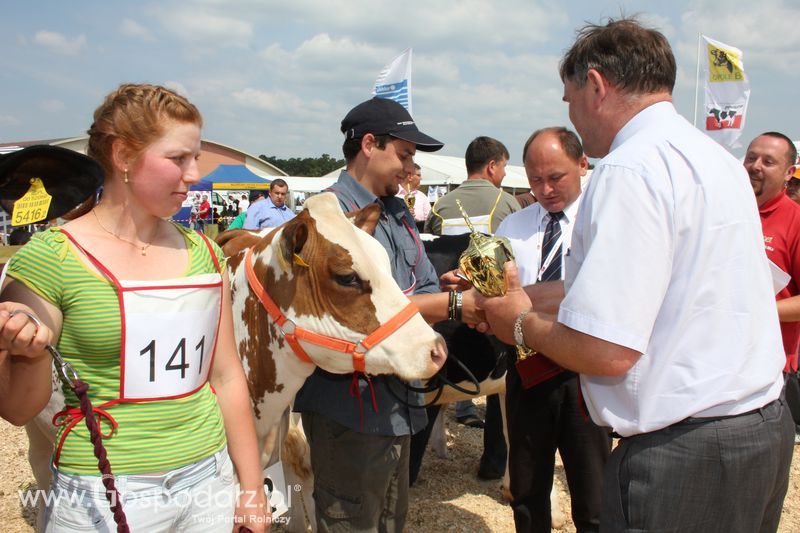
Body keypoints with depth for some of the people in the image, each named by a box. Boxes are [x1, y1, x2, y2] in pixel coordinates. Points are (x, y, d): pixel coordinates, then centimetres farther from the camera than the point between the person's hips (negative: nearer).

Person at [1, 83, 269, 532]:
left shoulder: (203, 254, 3)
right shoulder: (50, 258, -11)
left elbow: (227, 377, 6)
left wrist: (253, 490, 9)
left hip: (210, 480, 4)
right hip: (100, 497, -4)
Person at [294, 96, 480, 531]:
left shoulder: (397, 212, 14)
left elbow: (425, 290, 10)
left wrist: (478, 309, -9)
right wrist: (452, 304, -23)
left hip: (397, 400, 9)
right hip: (349, 405, -9)